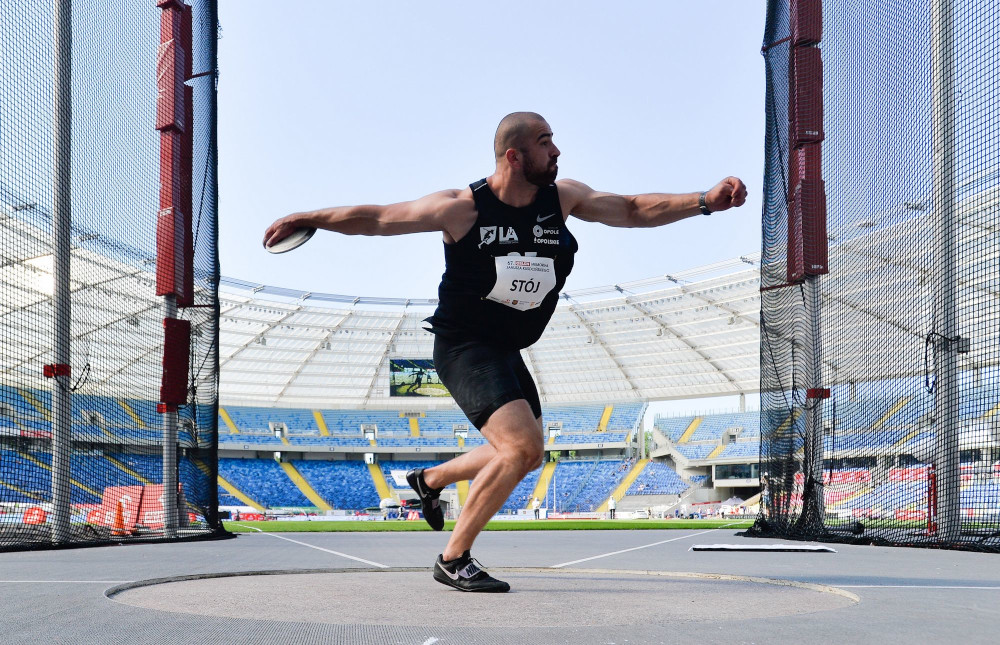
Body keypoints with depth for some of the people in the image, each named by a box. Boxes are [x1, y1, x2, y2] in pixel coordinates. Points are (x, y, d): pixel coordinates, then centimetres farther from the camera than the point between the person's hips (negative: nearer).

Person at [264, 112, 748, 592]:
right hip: (462, 346, -8)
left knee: (528, 456, 19)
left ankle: (431, 479, 43)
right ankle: (453, 560, -10)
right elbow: (376, 218, -8)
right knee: (522, 444, -24)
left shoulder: (563, 197, -5)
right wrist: (304, 219, -9)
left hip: (506, 351, 8)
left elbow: (634, 210, -2)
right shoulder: (463, 207, -17)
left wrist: (705, 201, -13)